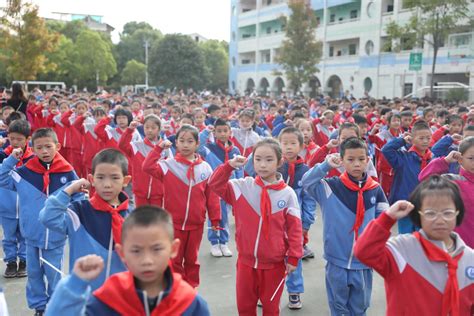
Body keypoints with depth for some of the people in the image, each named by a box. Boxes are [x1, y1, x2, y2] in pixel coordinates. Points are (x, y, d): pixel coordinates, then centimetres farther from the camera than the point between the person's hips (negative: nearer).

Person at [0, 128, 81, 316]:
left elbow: (78, 200, -1)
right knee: (33, 273, 14)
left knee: (54, 274, 10)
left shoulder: (67, 172, -9)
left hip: (55, 236, -2)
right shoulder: (24, 172, -5)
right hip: (32, 234, 2)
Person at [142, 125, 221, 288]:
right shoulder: (168, 165, -7)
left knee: (192, 259, 16)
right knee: (174, 260, 10)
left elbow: (212, 195, 2)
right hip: (173, 222, -1)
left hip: (196, 223, 2)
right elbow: (148, 167, -22)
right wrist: (158, 148, -20)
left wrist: (215, 219, 3)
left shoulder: (205, 168, -1)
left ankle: (192, 287, 32)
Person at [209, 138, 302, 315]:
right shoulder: (242, 187, -3)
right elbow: (215, 185, -1)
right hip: (246, 261, 2)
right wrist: (229, 166, -14)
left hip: (274, 263, -2)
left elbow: (294, 228, -4)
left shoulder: (287, 194, -8)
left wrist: (293, 258, -5)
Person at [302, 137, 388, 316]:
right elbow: (306, 182, -20)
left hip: (364, 262, 2)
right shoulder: (331, 187, -8)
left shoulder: (375, 190, -2)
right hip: (336, 261, -1)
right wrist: (326, 165, -25)